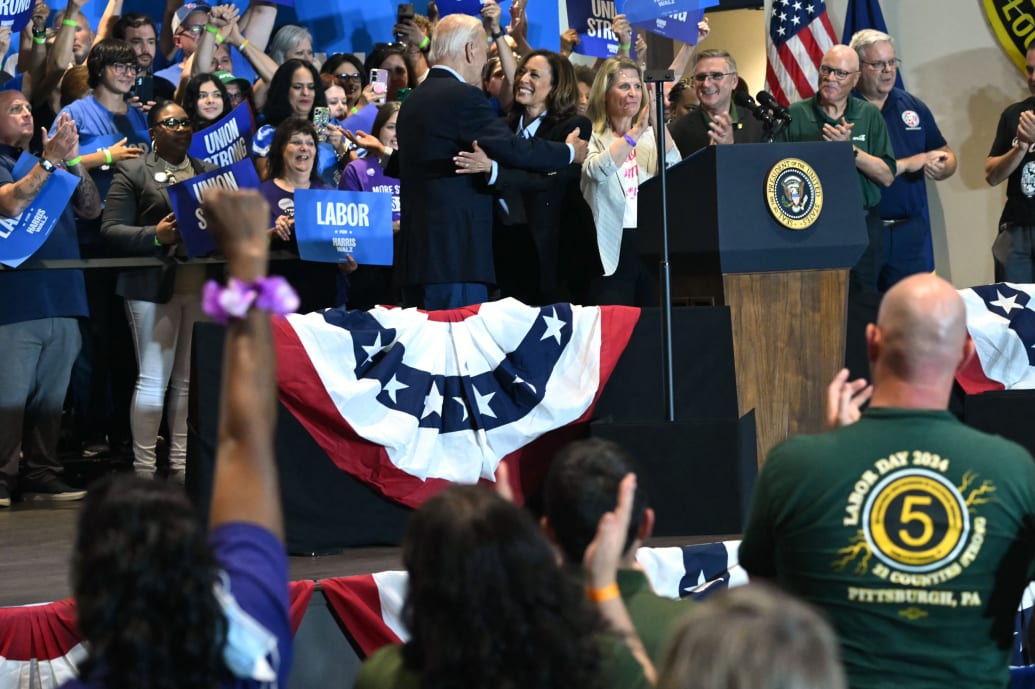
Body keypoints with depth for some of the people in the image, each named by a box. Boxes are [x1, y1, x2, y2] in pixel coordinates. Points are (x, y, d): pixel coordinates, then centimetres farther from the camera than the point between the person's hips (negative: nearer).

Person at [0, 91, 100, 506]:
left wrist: (73, 161, 0)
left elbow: (91, 209, 13)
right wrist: (51, 160, -15)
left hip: (62, 297, 6)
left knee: (52, 394, 9)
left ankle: (43, 476, 14)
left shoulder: (44, 162, 19)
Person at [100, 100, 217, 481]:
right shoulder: (132, 172, 3)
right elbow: (111, 230, -4)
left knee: (191, 379, 6)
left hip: (203, 288, 5)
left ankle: (181, 465, 12)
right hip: (154, 287, -5)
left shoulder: (209, 172, 17)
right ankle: (144, 470, -3)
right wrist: (155, 235, -19)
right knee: (153, 379, -6)